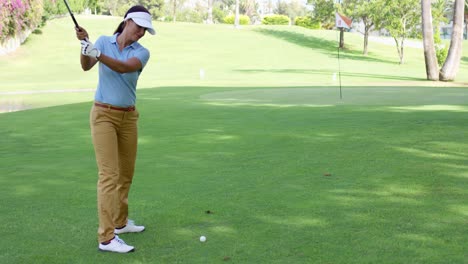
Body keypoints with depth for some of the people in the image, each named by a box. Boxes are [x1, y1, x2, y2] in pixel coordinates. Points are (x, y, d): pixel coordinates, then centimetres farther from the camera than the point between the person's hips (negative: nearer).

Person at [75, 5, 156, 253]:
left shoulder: (142, 52, -2)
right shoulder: (103, 41, -2)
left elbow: (124, 67, -24)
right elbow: (86, 66, -18)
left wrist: (98, 54, -39)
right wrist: (85, 43, -35)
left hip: (128, 117, 4)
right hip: (103, 115, -4)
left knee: (126, 173, 13)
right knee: (109, 174, -12)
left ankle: (120, 222, 32)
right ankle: (106, 237, -12)